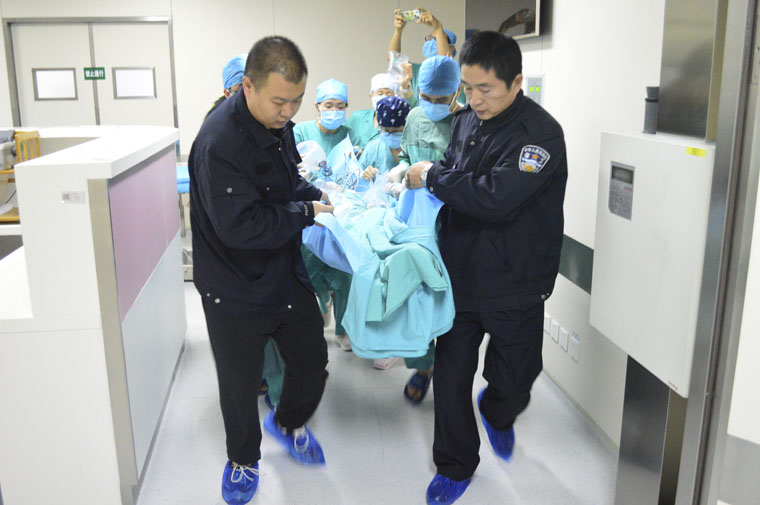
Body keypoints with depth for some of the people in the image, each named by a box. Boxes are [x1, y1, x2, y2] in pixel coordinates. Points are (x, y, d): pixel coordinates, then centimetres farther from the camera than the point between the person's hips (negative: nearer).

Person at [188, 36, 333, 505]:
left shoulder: (279, 123, 1)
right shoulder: (221, 141, -28)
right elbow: (240, 225, -32)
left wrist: (315, 193, -2)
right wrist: (306, 213, -21)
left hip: (287, 275, 7)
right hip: (236, 291, -7)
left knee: (312, 360, 17)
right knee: (241, 383, 13)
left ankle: (289, 423, 48)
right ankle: (243, 459, 40)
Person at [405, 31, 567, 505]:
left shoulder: (540, 134, -18)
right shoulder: (466, 121, 5)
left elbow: (495, 198, -31)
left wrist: (432, 176, -20)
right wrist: (416, 175, 1)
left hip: (514, 287, -5)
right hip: (460, 276, 5)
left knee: (512, 381, 13)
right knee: (450, 376, 10)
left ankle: (497, 415, 50)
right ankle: (455, 466, 31)